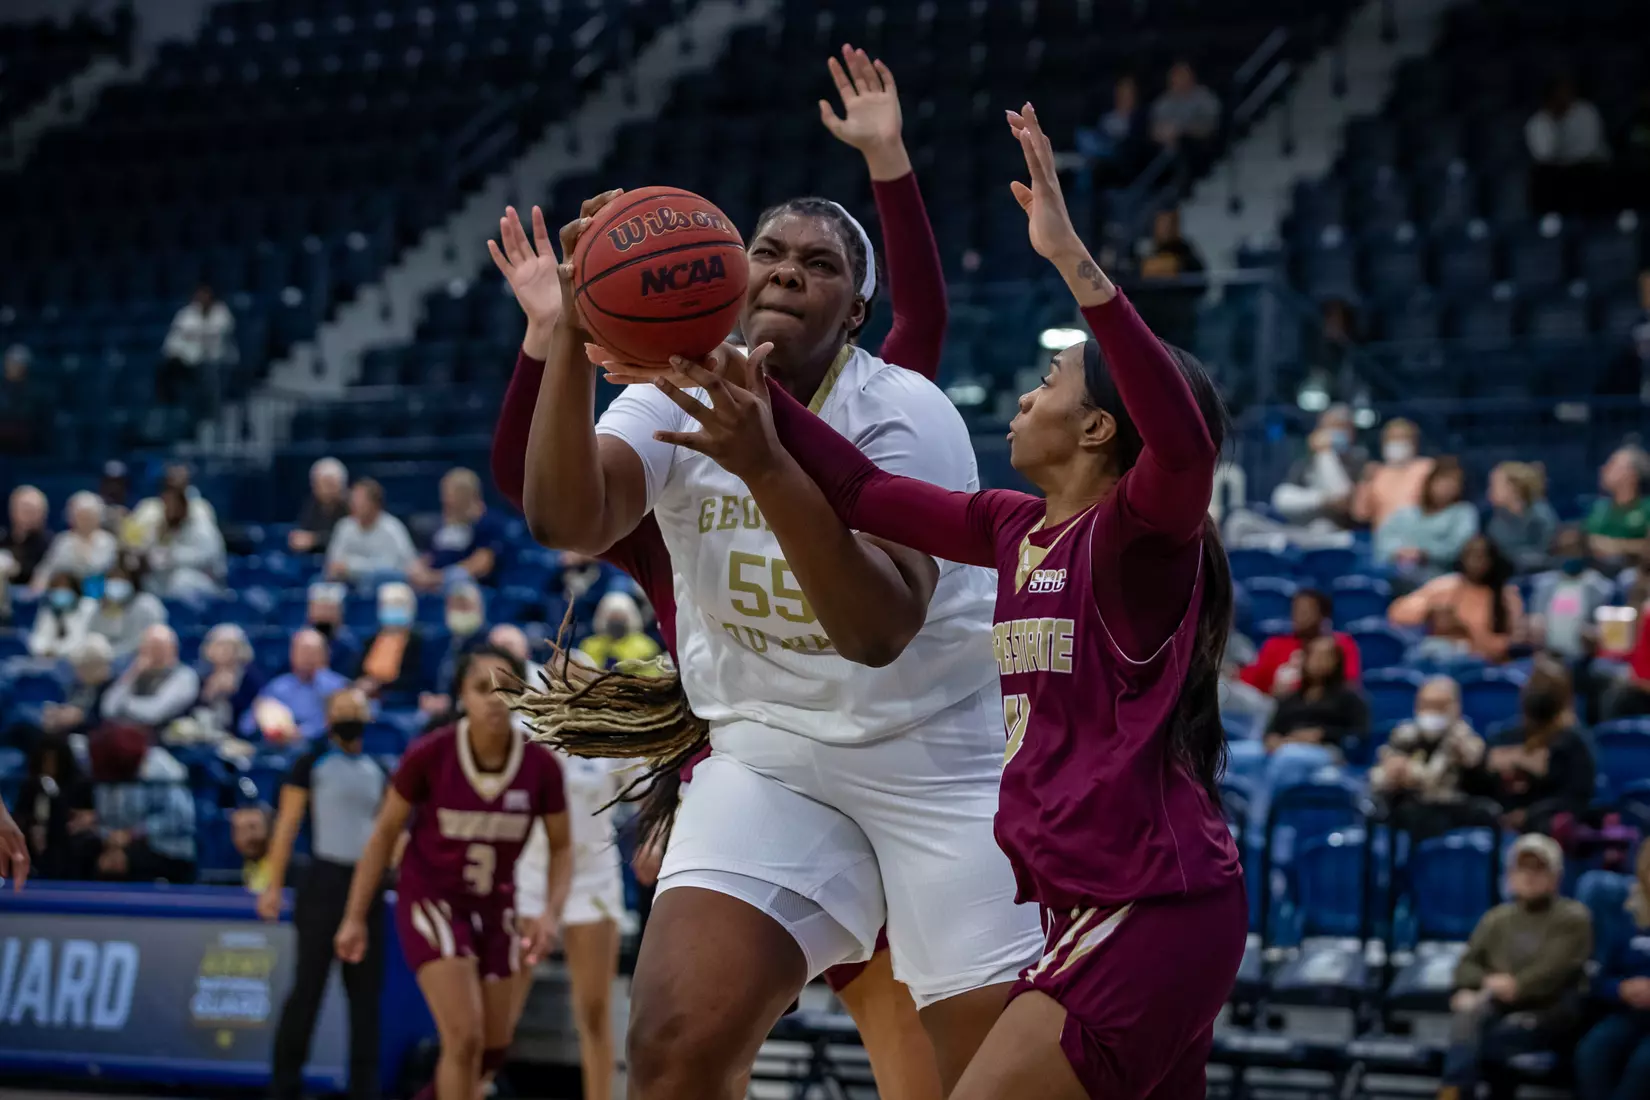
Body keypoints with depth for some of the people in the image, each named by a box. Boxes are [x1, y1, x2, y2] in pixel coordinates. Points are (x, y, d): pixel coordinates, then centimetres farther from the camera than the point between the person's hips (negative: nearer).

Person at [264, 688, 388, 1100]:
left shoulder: (377, 772, 15)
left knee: (366, 990, 2)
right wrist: (274, 885, -8)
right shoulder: (311, 765, 2)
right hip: (325, 879, -4)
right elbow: (287, 826, -1)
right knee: (309, 985, -6)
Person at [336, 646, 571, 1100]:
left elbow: (561, 847, 1)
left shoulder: (540, 766, -14)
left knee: (494, 1049, 10)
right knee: (465, 1037, -19)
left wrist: (551, 914, -15)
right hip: (430, 903, -4)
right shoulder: (429, 755, -19)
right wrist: (355, 917, -5)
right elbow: (384, 833, -7)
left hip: (495, 909, 4)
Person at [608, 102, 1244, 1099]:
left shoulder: (1138, 532, -10)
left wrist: (1075, 263, -36)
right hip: (1108, 910, 9)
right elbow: (866, 494, 21)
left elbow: (1183, 443, -32)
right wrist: (757, 390, 17)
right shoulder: (1019, 530, 13)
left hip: (1152, 906, -9)